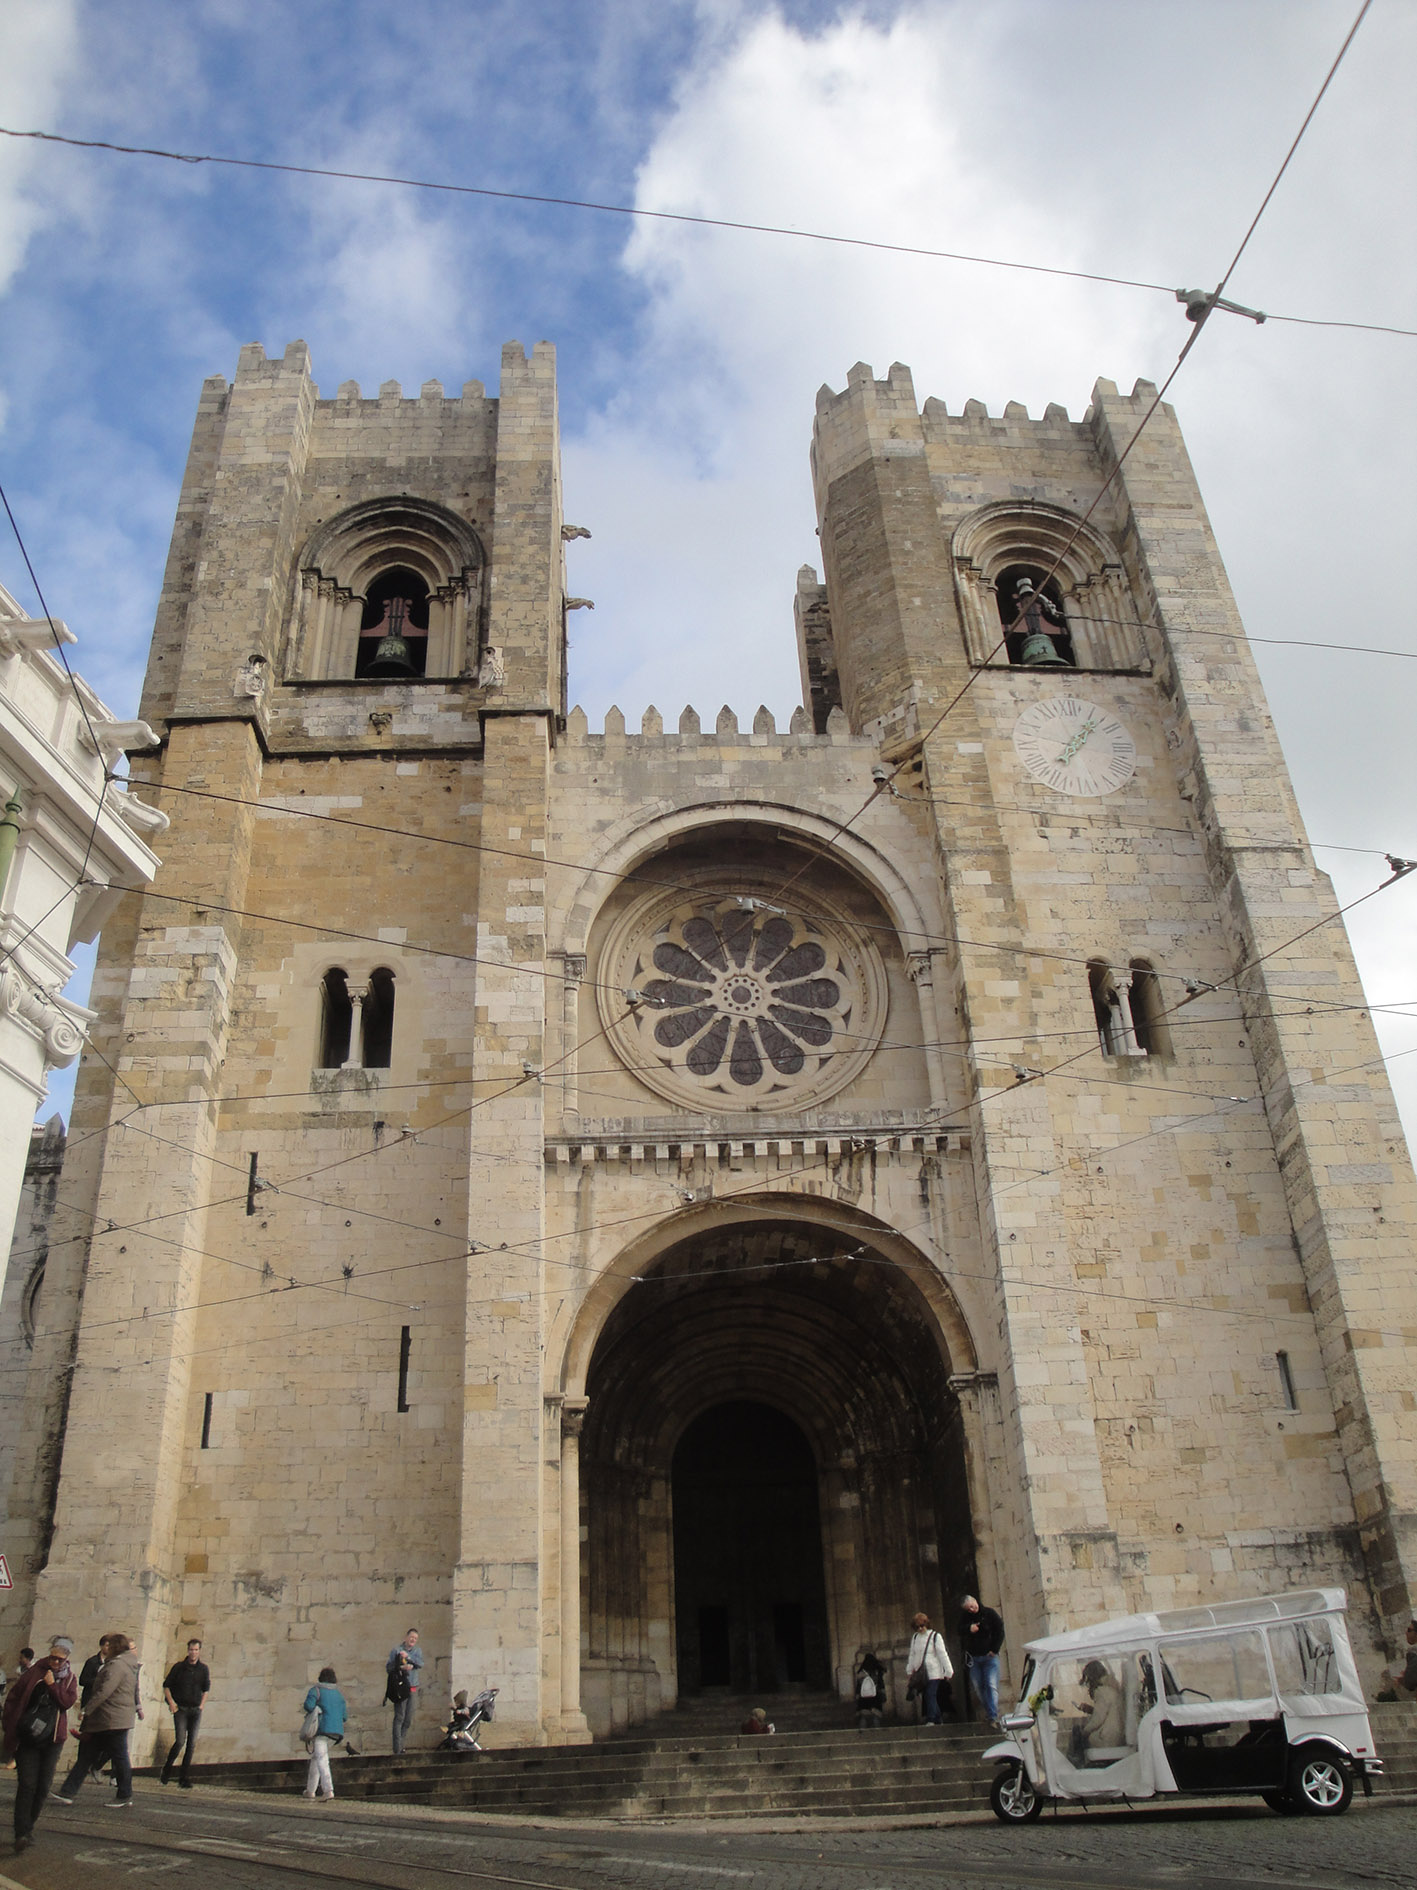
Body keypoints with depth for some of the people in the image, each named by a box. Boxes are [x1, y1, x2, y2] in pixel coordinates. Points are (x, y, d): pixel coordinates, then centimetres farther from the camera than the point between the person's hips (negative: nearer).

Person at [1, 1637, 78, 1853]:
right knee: (27, 1785, -10)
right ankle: (22, 1833, -9)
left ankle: (29, 1826, 21)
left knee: (43, 1786, 6)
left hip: (52, 1740, 3)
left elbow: (68, 1702, -7)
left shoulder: (69, 1679, 6)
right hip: (27, 1739, -2)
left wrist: (52, 1685, -15)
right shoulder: (34, 1672, 0)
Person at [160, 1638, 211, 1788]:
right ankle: (167, 1768, 9)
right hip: (180, 1709, -2)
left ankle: (185, 1778, 8)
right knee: (180, 1741, -14)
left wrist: (201, 1705, 6)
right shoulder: (178, 1667, -1)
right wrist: (172, 1703, -3)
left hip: (196, 1710, 2)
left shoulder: (204, 1669, 5)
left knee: (192, 1744, 1)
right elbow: (166, 1686, 7)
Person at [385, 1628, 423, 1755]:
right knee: (399, 1718, -10)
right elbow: (388, 1668, -4)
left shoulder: (418, 1651, 14)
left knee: (408, 1720, 7)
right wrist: (401, 1668, -18)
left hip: (413, 1689, 5)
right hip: (400, 1687, -4)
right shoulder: (396, 1650, 2)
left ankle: (400, 1744, 19)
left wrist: (408, 1656, -14)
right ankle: (397, 1749, -9)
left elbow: (421, 1663, -3)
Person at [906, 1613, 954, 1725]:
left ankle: (931, 1720, -11)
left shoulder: (935, 1636, -4)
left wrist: (948, 1671, -8)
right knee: (926, 1696, 4)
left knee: (930, 1695, -14)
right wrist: (909, 1672, 20)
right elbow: (912, 1655, 20)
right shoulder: (915, 1637, 12)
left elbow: (943, 1655, -6)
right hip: (920, 1673, 5)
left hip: (934, 1673, -5)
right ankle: (937, 1719, 14)